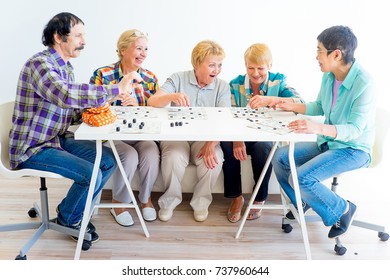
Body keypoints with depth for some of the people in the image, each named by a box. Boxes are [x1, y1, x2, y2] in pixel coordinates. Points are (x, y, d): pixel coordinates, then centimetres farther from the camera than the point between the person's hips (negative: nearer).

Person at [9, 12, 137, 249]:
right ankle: (67, 219, 8)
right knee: (91, 173, -23)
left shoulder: (66, 66, 10)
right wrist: (116, 90, -33)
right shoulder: (40, 63, -19)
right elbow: (67, 95, -39)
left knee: (109, 160, 0)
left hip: (58, 140, 9)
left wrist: (95, 105, -5)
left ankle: (75, 212, 16)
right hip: (32, 148, -9)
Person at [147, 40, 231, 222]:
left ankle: (201, 202, 0)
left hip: (205, 137, 1)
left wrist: (211, 144, -28)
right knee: (174, 158, -33)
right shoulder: (178, 79, 0)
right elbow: (152, 103, -12)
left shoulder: (222, 86, 2)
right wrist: (172, 96, -35)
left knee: (214, 160, -30)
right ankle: (170, 201, -2)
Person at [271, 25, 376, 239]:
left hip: (354, 149, -7)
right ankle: (302, 202, 22)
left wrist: (319, 128, -45)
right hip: (328, 143, 8)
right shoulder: (328, 76, -2)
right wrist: (292, 106, 1)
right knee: (280, 157, -3)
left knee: (301, 177, -25)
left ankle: (342, 209, 3)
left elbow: (354, 129, -29)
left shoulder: (363, 83, -24)